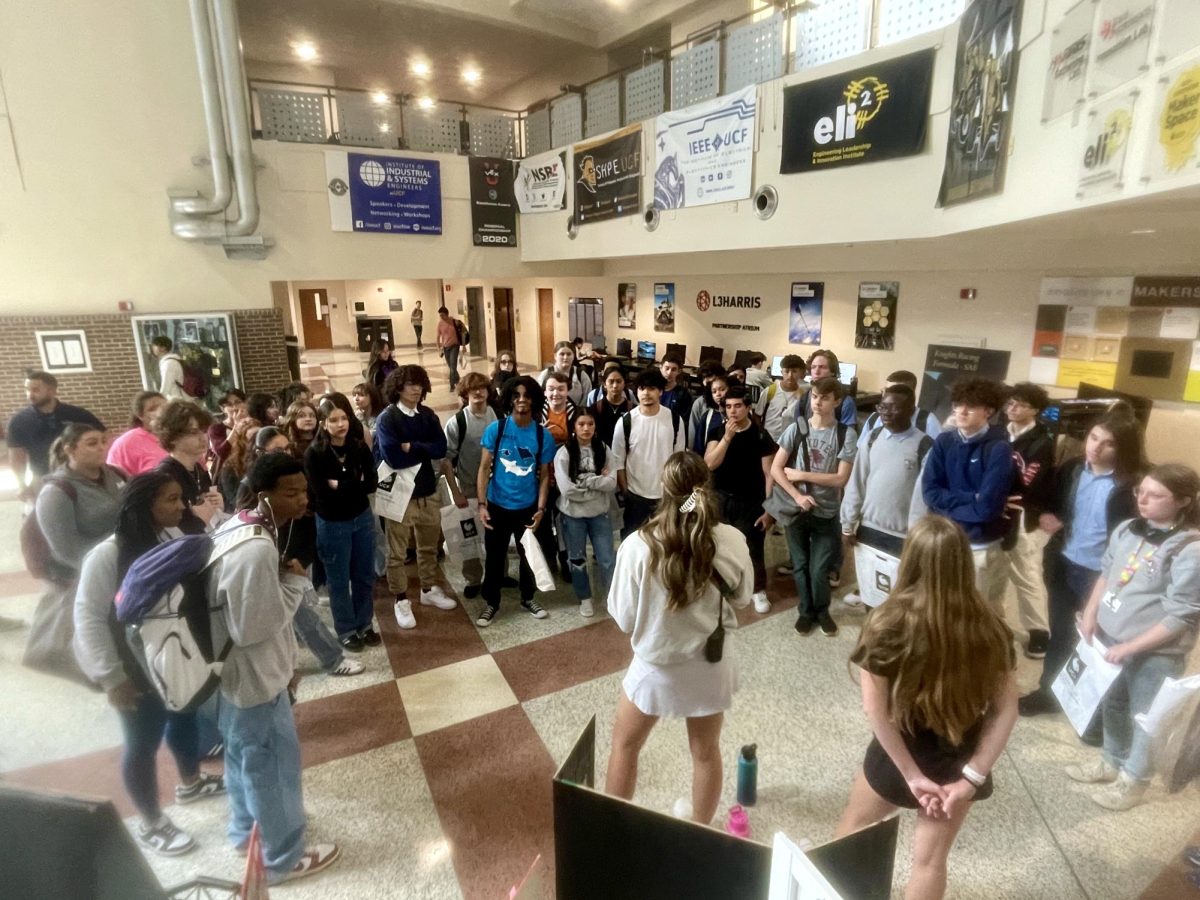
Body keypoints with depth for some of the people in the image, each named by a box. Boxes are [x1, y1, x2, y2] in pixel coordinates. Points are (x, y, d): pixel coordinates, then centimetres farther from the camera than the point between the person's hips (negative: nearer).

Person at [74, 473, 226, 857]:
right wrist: (111, 677, -16)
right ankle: (150, 825, 33)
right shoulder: (108, 554, -23)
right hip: (137, 671, -6)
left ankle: (190, 781, 52)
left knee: (185, 718, 25)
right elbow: (88, 616, -17)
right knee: (143, 743, 12)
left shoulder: (174, 538, -7)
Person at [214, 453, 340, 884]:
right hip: (255, 674, -10)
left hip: (235, 669, 10)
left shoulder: (238, 526, -1)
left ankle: (246, 829, 51)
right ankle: (283, 857, 31)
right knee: (272, 763, 10)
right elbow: (255, 626, -28)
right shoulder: (256, 552, -33)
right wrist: (295, 583, -19)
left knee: (244, 754, 28)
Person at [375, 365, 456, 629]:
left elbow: (441, 448, -8)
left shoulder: (428, 415, 4)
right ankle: (401, 600, 23)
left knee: (429, 546, 19)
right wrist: (425, 450, -11)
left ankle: (429, 590, 37)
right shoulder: (387, 419, -11)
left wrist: (412, 447, -19)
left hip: (427, 491, 5)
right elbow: (394, 458, -23)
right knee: (397, 552, 7)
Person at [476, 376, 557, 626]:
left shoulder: (543, 435, -5)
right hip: (498, 506, -1)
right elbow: (484, 468, -7)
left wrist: (540, 509, -8)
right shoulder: (494, 429, -9)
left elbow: (544, 475, 0)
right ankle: (491, 602, 29)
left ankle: (528, 598, 36)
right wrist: (481, 504, -14)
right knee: (494, 556, 10)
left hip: (528, 507, 1)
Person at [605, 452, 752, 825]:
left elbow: (623, 618, -15)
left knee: (624, 745, 24)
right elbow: (741, 599, 0)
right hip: (708, 665, 3)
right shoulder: (732, 541, -18)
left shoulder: (638, 545, -25)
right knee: (706, 751, 26)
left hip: (655, 666, -2)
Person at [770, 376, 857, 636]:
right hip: (796, 509, 1)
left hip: (827, 512, -1)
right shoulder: (796, 428, -4)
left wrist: (801, 474, -12)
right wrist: (797, 495, -14)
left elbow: (840, 478, -11)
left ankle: (822, 610, 31)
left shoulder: (846, 434, -7)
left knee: (819, 569, 4)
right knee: (800, 566, 12)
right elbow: (775, 469, -4)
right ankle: (806, 611, 33)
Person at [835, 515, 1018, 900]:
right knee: (930, 860, 20)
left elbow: (874, 707, -22)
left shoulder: (889, 623, -24)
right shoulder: (988, 628, -14)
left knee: (853, 826, 26)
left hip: (899, 756, -2)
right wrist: (972, 777, -7)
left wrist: (912, 775, -12)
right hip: (957, 763, 2)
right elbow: (1006, 708, -10)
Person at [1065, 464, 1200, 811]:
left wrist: (1129, 647, -19)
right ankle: (1112, 762, 43)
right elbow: (1106, 574, 12)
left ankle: (1134, 779, 33)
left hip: (1155, 653, -6)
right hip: (1109, 638, 6)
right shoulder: (1128, 530, -1)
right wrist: (1090, 614, 1)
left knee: (1145, 717, 13)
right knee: (1112, 705, 22)